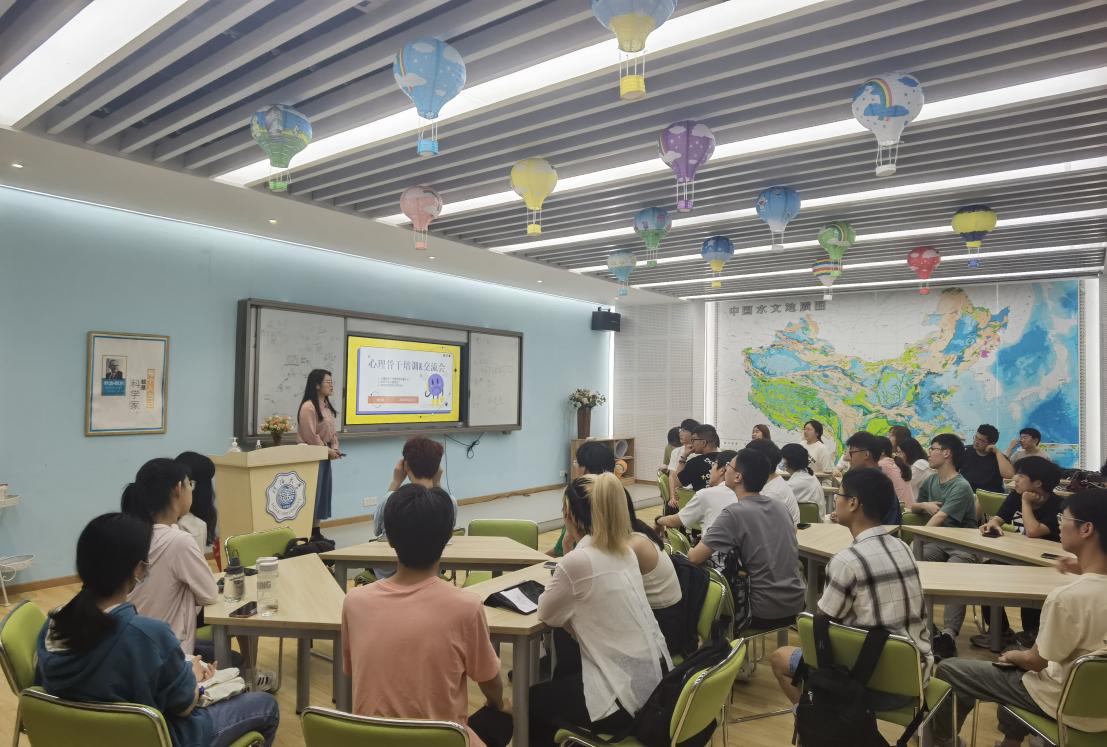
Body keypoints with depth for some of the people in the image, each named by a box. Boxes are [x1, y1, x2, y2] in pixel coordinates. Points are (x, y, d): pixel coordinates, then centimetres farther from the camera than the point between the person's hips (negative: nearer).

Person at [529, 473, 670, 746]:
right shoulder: (624, 551, 4)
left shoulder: (578, 560, -22)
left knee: (532, 700, 16)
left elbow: (547, 615, -5)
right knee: (559, 674, 31)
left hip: (626, 695, -8)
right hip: (655, 678, 8)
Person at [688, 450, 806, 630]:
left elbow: (695, 557, -18)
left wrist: (691, 551, 6)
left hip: (765, 612, -6)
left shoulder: (735, 513, -18)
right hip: (795, 603, 6)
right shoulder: (780, 506, 2)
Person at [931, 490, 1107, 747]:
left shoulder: (1067, 597, -32)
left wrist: (1013, 656, 3)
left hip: (1068, 705, -7)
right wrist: (1086, 572, 11)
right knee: (1018, 664, 34)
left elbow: (1036, 661, -17)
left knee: (948, 670, 5)